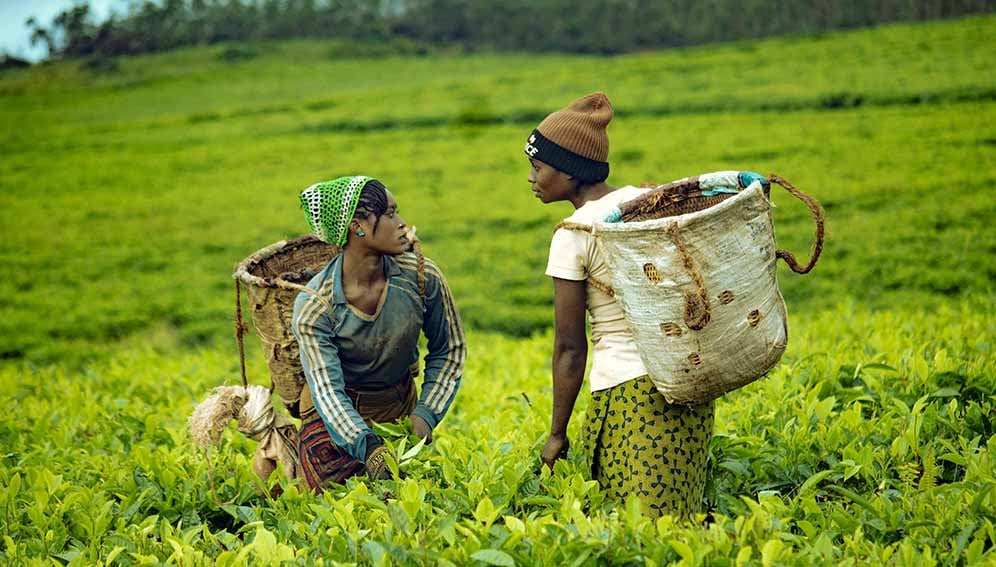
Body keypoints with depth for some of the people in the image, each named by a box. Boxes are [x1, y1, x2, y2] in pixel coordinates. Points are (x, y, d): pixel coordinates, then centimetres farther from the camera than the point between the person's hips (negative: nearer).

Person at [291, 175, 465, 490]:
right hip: (339, 415, -3)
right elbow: (327, 391, -29)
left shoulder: (423, 276, -18)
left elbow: (448, 351, -4)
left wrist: (425, 415, -16)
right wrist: (369, 447, -44)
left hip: (400, 407, 3)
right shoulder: (313, 307, -25)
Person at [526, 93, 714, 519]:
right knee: (681, 519, 11)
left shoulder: (573, 235, -9)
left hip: (628, 387, -7)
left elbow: (569, 346, -5)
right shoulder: (650, 200, 8)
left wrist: (557, 433, 1)